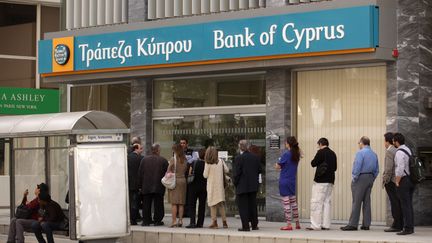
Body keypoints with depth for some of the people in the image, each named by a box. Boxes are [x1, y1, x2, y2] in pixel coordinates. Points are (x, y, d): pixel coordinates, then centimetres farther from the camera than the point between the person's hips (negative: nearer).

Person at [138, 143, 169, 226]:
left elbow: (140, 173, 5)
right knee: (158, 205, 5)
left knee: (146, 205, 7)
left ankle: (146, 221, 6)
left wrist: (140, 185, 10)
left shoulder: (144, 159, 3)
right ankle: (157, 221, 5)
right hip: (159, 187, -2)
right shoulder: (163, 160, -4)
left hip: (146, 187, 2)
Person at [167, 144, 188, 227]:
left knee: (174, 203, -2)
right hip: (183, 180, 4)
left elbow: (168, 171, -5)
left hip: (174, 181, -4)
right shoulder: (185, 160, 3)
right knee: (181, 203, 8)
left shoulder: (173, 159, -9)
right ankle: (180, 220, 7)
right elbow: (186, 171, 8)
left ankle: (174, 220, -6)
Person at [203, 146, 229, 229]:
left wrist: (204, 172, 14)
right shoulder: (220, 161, 0)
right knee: (221, 204, 10)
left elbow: (205, 175, -6)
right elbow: (226, 170, 7)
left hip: (212, 185, -4)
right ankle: (224, 221, 8)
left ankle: (214, 222, 0)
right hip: (220, 185, 4)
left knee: (213, 204, 3)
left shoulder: (208, 163, -11)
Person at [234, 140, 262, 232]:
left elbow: (237, 173, -14)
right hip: (253, 185, 5)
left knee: (243, 206, 1)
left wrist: (235, 183, -1)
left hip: (242, 186, -5)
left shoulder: (239, 158, -15)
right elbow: (259, 170, 7)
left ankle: (245, 226, -2)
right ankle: (254, 225, 19)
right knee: (253, 205, 15)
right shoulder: (255, 157, 2)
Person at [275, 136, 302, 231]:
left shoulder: (286, 154, -16)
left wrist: (277, 165, 12)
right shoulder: (296, 155, 5)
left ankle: (288, 224, -3)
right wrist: (281, 167, 13)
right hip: (292, 181, 7)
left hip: (284, 181, -7)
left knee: (286, 203, -4)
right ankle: (297, 223, 18)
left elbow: (278, 167, -9)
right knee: (293, 202, 14)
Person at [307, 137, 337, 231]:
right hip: (330, 181, 7)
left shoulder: (321, 152, -9)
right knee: (327, 202, 10)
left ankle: (315, 225, -8)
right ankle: (326, 225, 8)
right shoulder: (333, 154, 12)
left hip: (320, 181, -7)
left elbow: (313, 163, -8)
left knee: (316, 202, -5)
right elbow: (335, 167, 17)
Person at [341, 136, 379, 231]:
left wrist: (354, 179, -10)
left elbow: (357, 167, -18)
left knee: (357, 202, -6)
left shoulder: (360, 153, -12)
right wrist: (372, 179, 17)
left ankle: (353, 224, -6)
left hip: (361, 178, -7)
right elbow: (377, 170, 14)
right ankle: (366, 224, 9)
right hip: (370, 178, 7)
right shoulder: (374, 154, 12)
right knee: (367, 202, 9)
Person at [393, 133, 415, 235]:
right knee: (409, 205, 13)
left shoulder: (399, 153, -16)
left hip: (403, 180, -9)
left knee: (405, 205, -8)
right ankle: (410, 227, 17)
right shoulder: (408, 150, 14)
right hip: (411, 180, 9)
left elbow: (400, 169, -22)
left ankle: (407, 228, -8)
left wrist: (397, 182, -14)